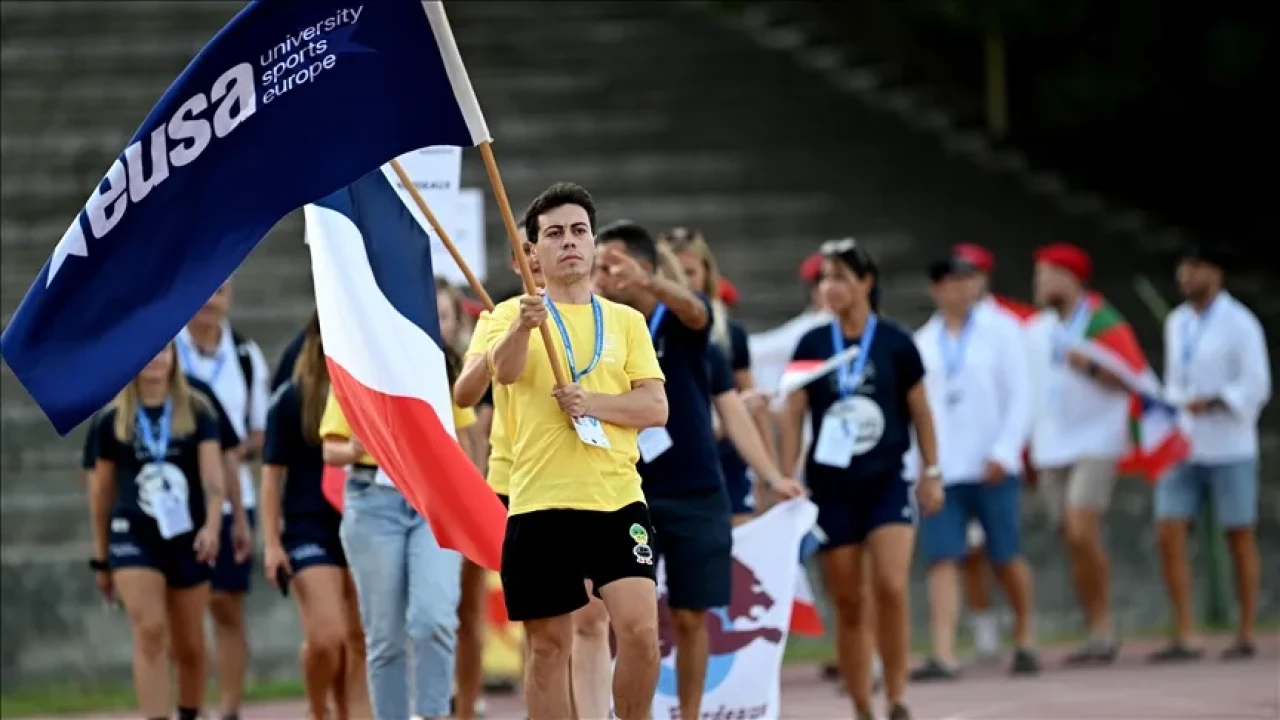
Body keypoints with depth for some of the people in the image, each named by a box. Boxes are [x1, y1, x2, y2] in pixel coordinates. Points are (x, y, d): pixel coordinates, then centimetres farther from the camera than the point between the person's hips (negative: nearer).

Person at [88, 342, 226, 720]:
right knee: (150, 632, -16)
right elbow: (101, 490, 12)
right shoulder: (113, 420, 5)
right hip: (134, 536, -1)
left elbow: (212, 475, -5)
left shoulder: (197, 413, 3)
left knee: (188, 645, 9)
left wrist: (212, 525, -22)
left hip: (187, 538, 1)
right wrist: (101, 556, 15)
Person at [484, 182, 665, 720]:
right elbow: (504, 371, -17)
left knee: (640, 630, -12)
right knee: (548, 647, 3)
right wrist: (524, 325, -38)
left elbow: (656, 408, 4)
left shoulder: (627, 321, 12)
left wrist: (594, 403, -14)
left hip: (617, 499, 1)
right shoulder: (513, 316, 5)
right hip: (539, 505, -1)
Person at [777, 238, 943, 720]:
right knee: (847, 605, 4)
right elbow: (793, 416, 4)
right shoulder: (812, 346, 1)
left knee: (891, 589, -17)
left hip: (887, 481, -2)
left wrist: (931, 473, 8)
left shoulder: (895, 344, -3)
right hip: (831, 486, 2)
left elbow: (920, 412, 6)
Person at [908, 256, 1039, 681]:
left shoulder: (1000, 330, 2)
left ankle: (1024, 641, 25)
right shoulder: (923, 343, 10)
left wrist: (1004, 452, -11)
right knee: (942, 559, -9)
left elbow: (1020, 396, -1)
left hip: (991, 466, -2)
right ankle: (943, 655, -16)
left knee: (1006, 557, 5)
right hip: (942, 469, 2)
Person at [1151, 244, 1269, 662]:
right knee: (1169, 536, -6)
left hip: (1229, 449, -5)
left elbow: (1255, 387, -12)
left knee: (1239, 538, 2)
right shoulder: (1176, 323, 12)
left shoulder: (1239, 324, -7)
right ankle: (1183, 639, -5)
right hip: (1184, 449, 5)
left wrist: (1212, 403, -24)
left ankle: (1245, 637, 11)